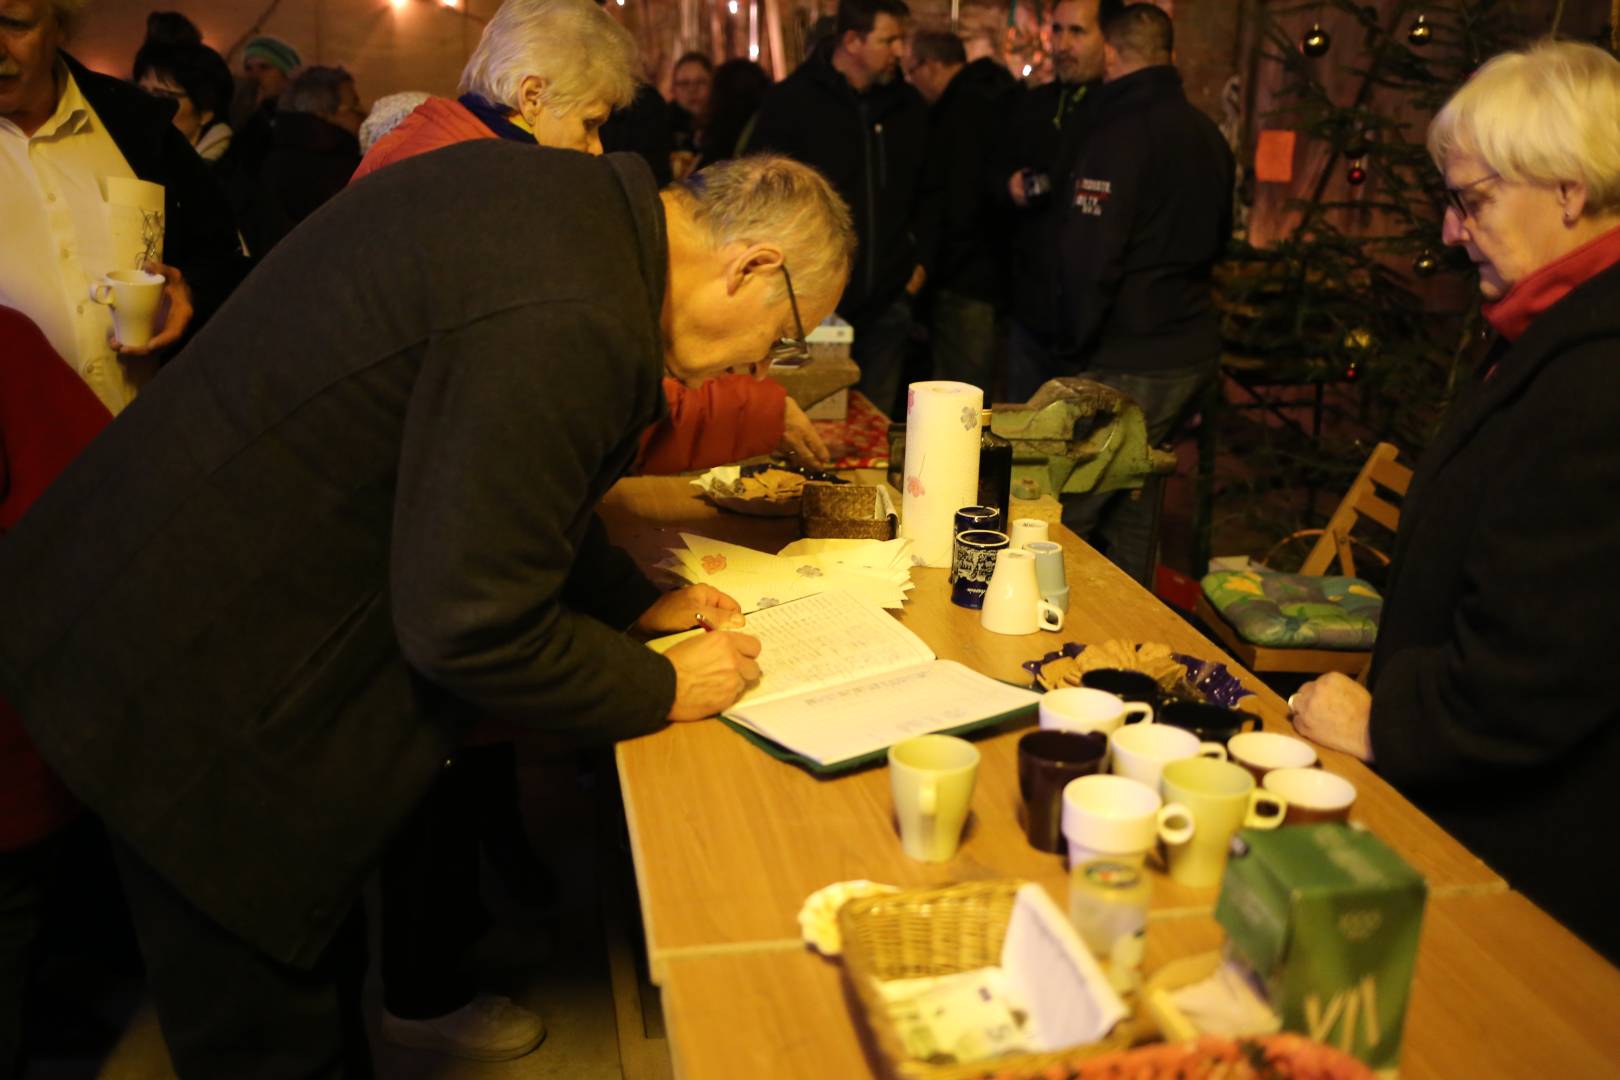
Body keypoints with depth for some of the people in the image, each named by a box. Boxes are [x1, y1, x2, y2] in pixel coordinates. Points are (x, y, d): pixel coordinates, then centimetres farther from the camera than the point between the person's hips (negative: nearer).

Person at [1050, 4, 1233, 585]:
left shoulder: (1121, 130, -14)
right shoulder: (1207, 133, 13)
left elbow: (1088, 257, -18)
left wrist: (1076, 349, -8)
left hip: (1129, 360, -9)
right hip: (1194, 351, 9)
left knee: (1064, 513, -4)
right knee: (1133, 507, 17)